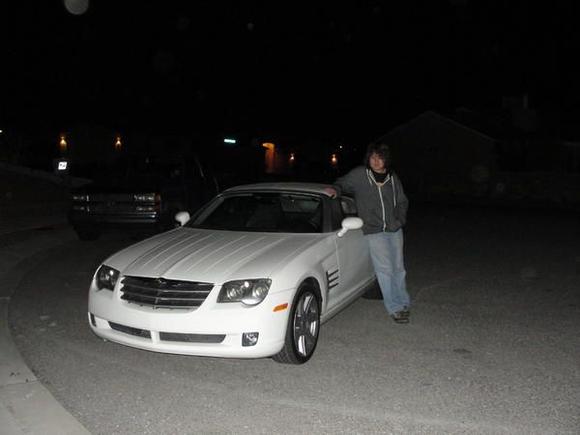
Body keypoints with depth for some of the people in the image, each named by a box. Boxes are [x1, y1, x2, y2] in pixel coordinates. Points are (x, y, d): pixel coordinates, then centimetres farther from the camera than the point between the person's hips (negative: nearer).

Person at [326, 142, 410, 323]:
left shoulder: (393, 178, 7)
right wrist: (335, 188, -14)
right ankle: (395, 308, 1)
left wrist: (400, 220, 6)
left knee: (398, 268, 14)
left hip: (394, 230, 4)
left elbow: (402, 201, 18)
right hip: (374, 231, -4)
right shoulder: (359, 174, -4)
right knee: (385, 269, -9)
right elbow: (343, 182, 9)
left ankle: (404, 303, 30)